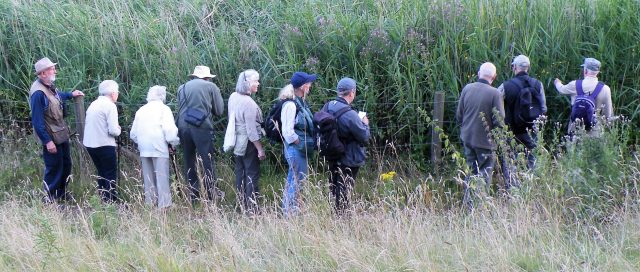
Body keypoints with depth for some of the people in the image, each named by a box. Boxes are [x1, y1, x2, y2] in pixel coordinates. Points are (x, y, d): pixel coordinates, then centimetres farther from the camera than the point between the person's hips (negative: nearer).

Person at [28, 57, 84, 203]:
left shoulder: (50, 86, 2)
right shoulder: (38, 93, -26)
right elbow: (37, 121, -25)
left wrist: (71, 94, 23)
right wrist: (47, 141, -25)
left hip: (61, 134, 9)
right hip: (51, 138, -9)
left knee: (66, 165, 20)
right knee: (54, 168, 1)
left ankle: (61, 193, 36)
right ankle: (50, 199, 15)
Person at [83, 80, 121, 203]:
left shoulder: (94, 104, 12)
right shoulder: (110, 106, -12)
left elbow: (86, 124, 16)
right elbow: (113, 130, -18)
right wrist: (118, 130, 6)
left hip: (89, 144, 8)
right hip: (104, 145, -8)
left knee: (102, 173, 18)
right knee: (111, 175, -1)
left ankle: (103, 200, 19)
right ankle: (111, 200, -4)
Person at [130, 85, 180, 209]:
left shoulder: (141, 110, 15)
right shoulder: (164, 109, -1)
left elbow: (133, 134, 14)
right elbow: (170, 129, -12)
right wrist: (173, 143, 1)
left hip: (144, 149, 5)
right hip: (160, 148, -5)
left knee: (148, 179, 10)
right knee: (162, 177, -6)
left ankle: (150, 203, 10)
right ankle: (164, 205, -11)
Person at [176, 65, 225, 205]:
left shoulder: (182, 88, 17)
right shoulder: (211, 87, 7)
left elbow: (179, 108, 19)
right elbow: (219, 110, 9)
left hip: (183, 125, 4)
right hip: (202, 127, -4)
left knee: (189, 161, 11)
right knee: (207, 161, -1)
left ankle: (194, 197, 12)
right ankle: (211, 194, -4)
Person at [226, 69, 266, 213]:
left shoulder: (233, 97, 2)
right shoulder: (249, 103, -22)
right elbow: (251, 130, -21)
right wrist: (260, 149, -15)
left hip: (236, 142, 8)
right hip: (248, 143, -8)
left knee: (240, 173, 14)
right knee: (252, 175, -1)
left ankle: (242, 205, 21)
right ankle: (252, 208, 0)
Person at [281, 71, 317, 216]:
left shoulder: (302, 103, 10)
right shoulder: (291, 105, -19)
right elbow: (288, 132, -22)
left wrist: (309, 144, 9)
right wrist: (301, 144, -15)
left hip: (300, 149, 10)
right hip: (296, 149, -10)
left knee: (292, 180, 17)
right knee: (298, 180, -5)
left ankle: (287, 209, 26)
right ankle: (291, 211, 2)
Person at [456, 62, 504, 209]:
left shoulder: (467, 88, -2)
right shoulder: (495, 94, -16)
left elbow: (459, 115, 5)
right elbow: (499, 121, -16)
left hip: (467, 138, 5)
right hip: (485, 140, -5)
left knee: (471, 171, 17)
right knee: (485, 172, 5)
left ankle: (468, 202, 20)